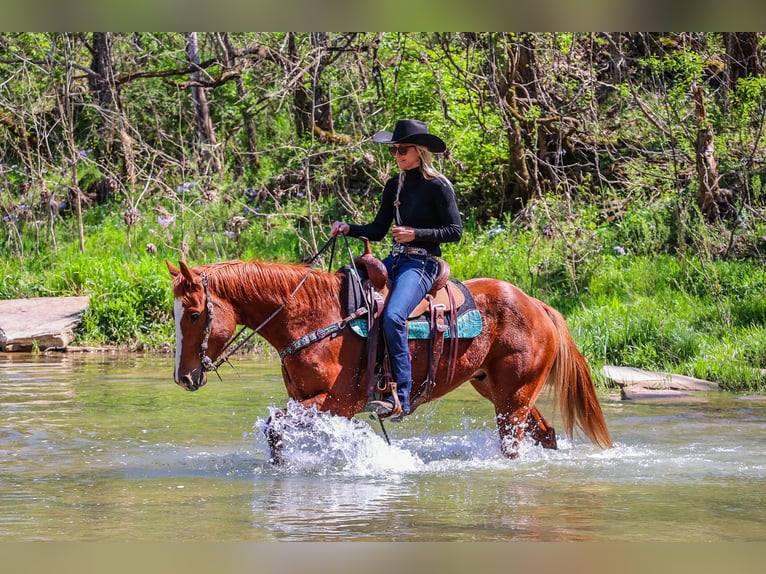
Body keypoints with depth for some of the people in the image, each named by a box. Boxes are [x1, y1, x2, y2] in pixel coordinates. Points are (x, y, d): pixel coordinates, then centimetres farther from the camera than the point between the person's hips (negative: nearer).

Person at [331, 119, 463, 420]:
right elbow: (378, 230, 14)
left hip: (422, 264, -8)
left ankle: (400, 398, -31)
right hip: (395, 260, 8)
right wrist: (347, 229, -2)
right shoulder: (394, 185, 14)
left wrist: (416, 233, -17)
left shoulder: (438, 186, -7)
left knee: (393, 316, -32)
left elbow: (455, 231, -8)